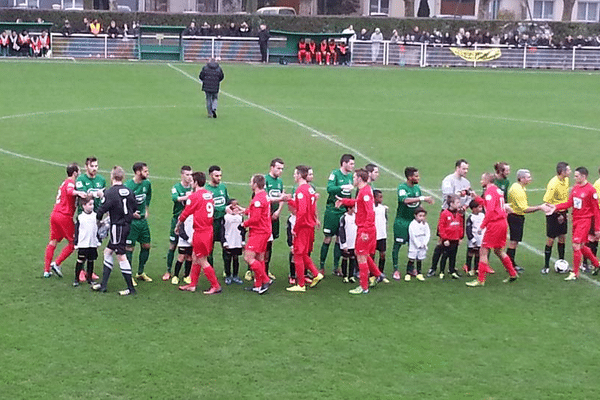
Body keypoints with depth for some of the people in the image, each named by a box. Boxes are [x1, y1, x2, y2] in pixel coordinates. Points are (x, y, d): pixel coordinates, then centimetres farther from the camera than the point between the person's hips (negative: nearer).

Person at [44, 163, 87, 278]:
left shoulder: (64, 182, 21)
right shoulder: (70, 182, -8)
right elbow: (69, 191, -30)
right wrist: (78, 192, -50)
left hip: (54, 214, 9)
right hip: (64, 216, -9)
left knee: (53, 242, 13)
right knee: (73, 243, 3)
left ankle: (46, 270, 13)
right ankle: (56, 264, -2)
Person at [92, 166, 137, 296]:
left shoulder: (110, 192, -15)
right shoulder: (129, 191, 4)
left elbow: (102, 208, -15)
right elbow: (135, 208, 10)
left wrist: (98, 219, 5)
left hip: (117, 226, -8)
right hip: (126, 225, 8)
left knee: (121, 256, -2)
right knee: (108, 251, 17)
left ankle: (131, 288, 1)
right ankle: (103, 285, 20)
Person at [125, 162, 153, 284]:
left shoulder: (147, 184, 3)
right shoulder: (128, 186, -17)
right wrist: (131, 213, -18)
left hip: (143, 219, 7)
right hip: (131, 221, -7)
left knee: (146, 246, 11)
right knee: (129, 248, -3)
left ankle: (140, 272, 27)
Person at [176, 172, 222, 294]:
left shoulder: (194, 196, -15)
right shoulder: (209, 194, 7)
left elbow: (184, 214, -7)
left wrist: (177, 226, 10)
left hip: (200, 232, -8)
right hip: (209, 229, 8)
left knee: (202, 261, 1)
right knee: (195, 257, 16)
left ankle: (216, 286, 4)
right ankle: (192, 285, 23)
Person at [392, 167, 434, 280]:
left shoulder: (417, 188, 8)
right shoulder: (402, 187, -14)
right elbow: (405, 200, -32)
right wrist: (422, 198, -33)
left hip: (413, 220, 7)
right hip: (401, 221, -7)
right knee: (397, 244, -2)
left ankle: (410, 269, 21)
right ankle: (396, 270, 5)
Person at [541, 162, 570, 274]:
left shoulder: (566, 180, 1)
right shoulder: (553, 184, -24)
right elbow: (546, 202, -22)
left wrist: (566, 212, 13)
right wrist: (557, 214, -17)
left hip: (562, 213, 7)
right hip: (553, 214, -7)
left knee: (562, 238, 12)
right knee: (550, 240, -1)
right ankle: (546, 266, 9)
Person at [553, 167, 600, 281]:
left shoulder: (591, 190, -14)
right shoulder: (575, 187, 7)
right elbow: (569, 203, 8)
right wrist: (555, 207, -7)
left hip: (585, 221, -7)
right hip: (575, 220, 7)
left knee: (576, 246, -11)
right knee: (581, 246, 14)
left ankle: (575, 273, 0)